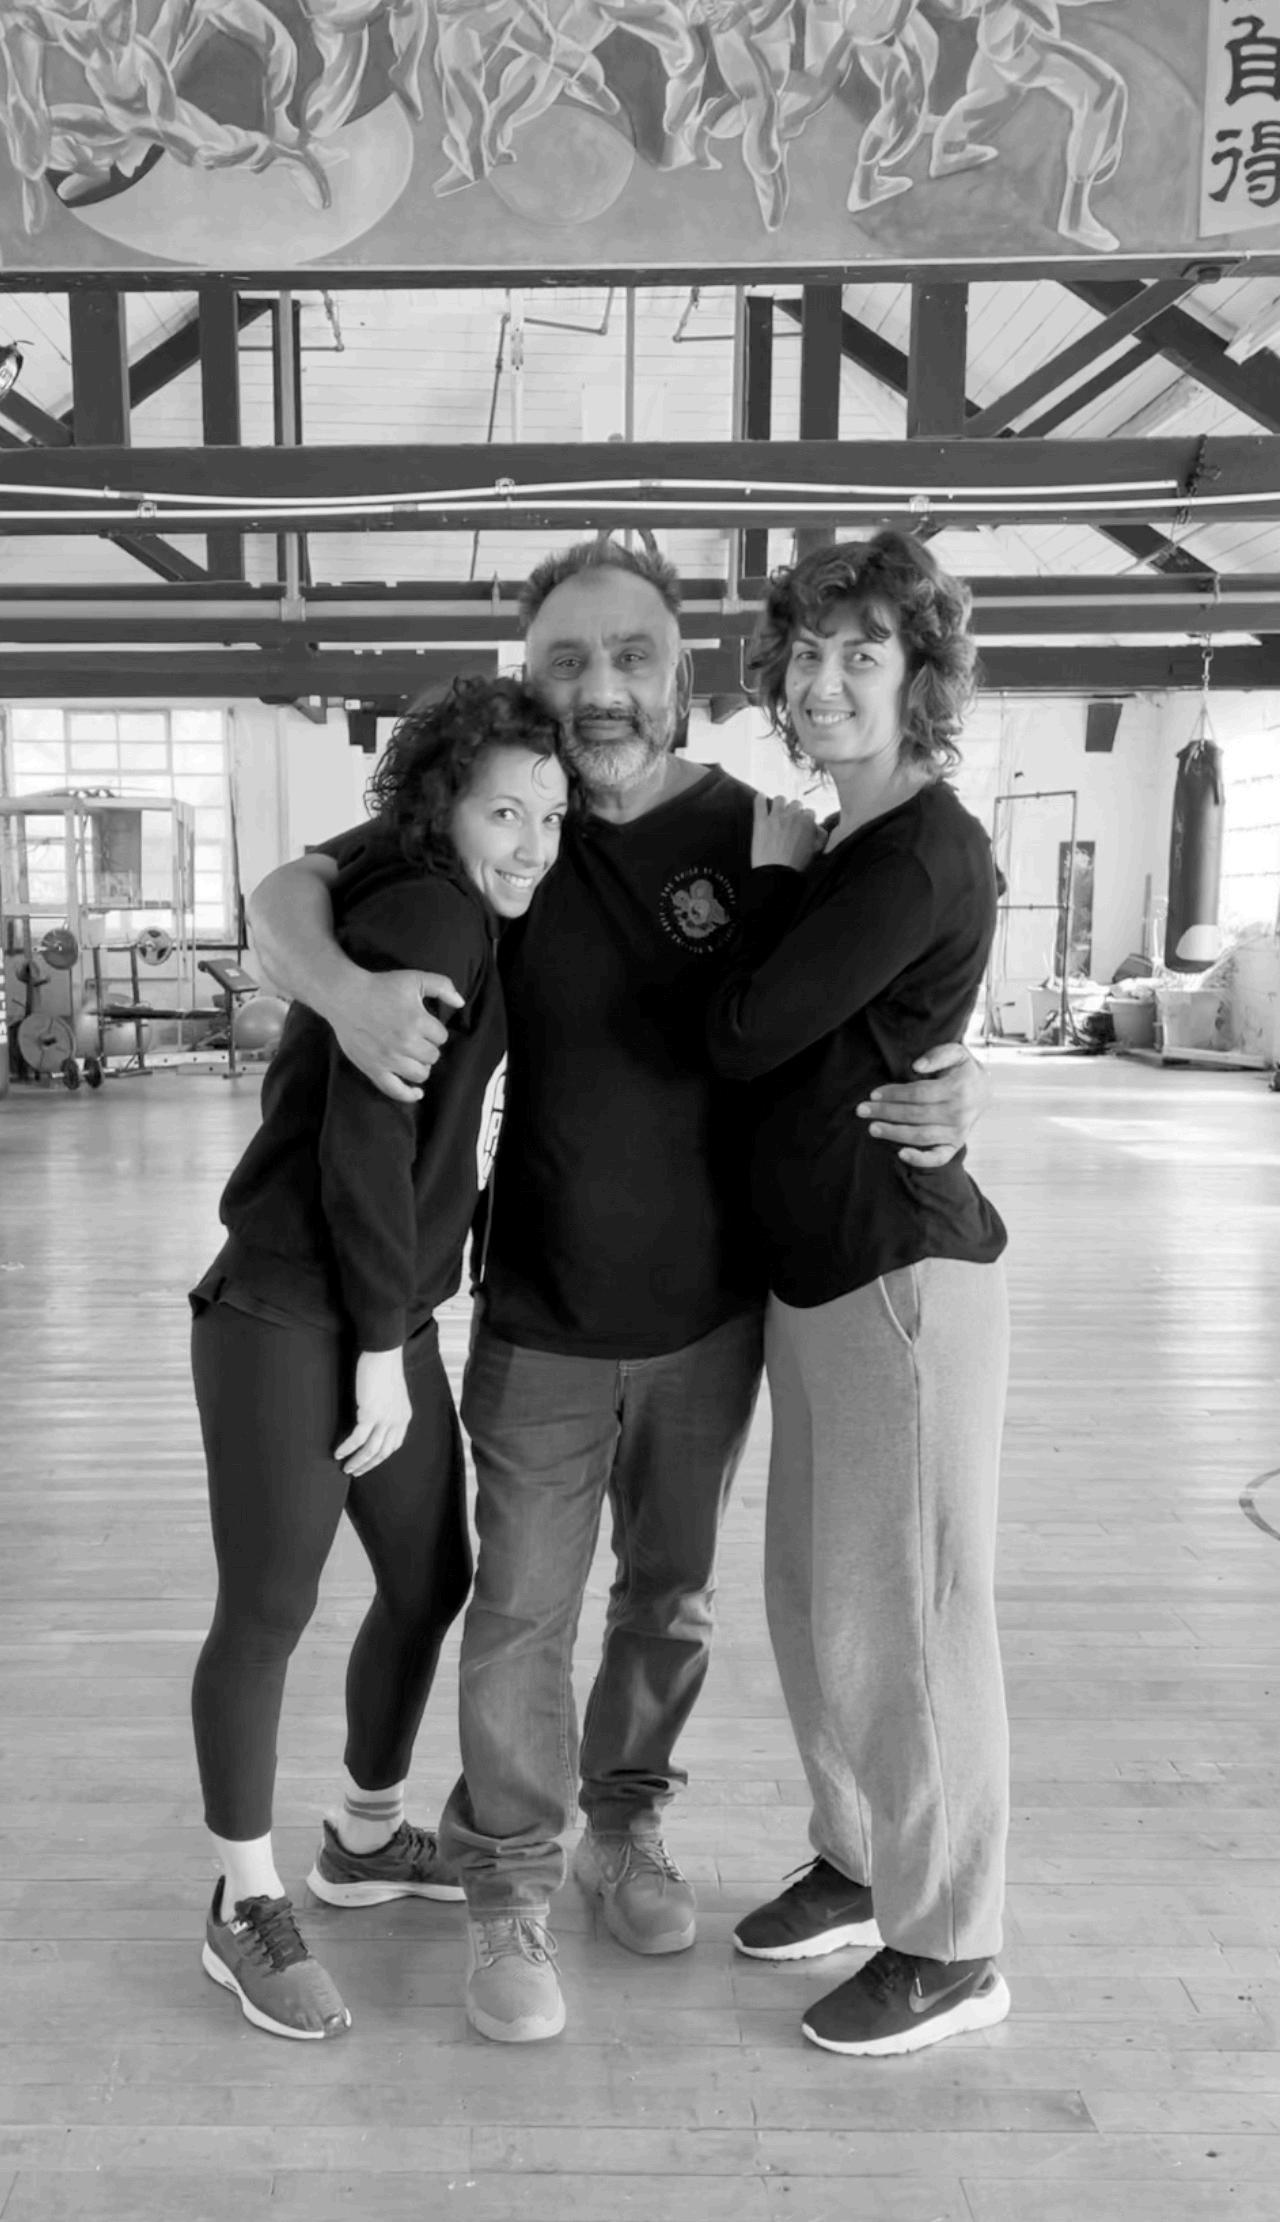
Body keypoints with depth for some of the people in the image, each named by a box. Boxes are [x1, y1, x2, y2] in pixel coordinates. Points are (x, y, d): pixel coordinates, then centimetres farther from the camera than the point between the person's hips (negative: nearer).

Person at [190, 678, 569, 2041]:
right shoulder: (427, 917, -16)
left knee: (433, 1582, 17)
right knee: (267, 1616, 3)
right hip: (285, 1322, -9)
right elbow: (363, 1138, -20)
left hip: (386, 1319, 10)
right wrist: (382, 1345, -14)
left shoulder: (458, 921, 13)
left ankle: (368, 1838, 38)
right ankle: (244, 1911, 22)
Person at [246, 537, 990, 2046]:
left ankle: (625, 1824, 45)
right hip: (542, 1326, -1)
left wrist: (957, 1092, -26)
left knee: (671, 1599, 19)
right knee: (522, 1613, 9)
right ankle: (509, 1890, 32)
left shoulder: (763, 836, -10)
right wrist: (343, 985, -28)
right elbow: (282, 895, -6)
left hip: (712, 1316, 1)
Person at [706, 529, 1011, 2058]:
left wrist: (770, 872, -2)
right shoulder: (843, 850, 14)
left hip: (902, 1272, -9)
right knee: (814, 1597, 18)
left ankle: (948, 1950, 22)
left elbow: (740, 1037, -16)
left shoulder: (920, 857, -16)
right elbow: (773, 1038, 16)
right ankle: (857, 1862, 38)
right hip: (817, 1271, 9)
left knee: (900, 1615, 3)